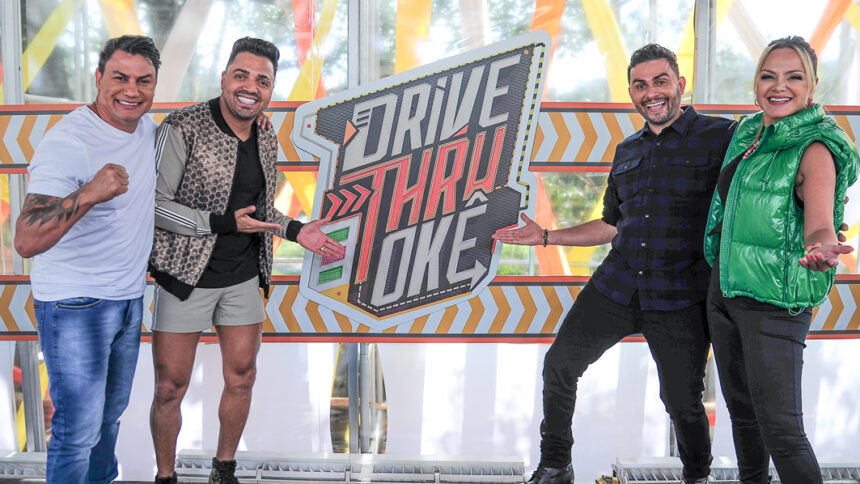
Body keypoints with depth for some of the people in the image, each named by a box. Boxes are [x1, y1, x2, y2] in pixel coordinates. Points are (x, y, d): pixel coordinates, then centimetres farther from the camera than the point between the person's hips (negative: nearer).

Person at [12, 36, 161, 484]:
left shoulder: (146, 126, 0)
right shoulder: (67, 142, -25)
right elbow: (27, 241, -35)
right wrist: (89, 193, -47)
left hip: (129, 296, 8)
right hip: (75, 305, -8)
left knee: (111, 410, 24)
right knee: (79, 429, -2)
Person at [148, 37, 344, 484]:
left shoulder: (266, 140, 4)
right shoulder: (183, 128, -15)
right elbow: (154, 204, -18)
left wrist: (295, 231, 2)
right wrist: (225, 224, -24)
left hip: (244, 279, 6)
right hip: (186, 277, -5)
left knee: (241, 378, 13)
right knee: (170, 388, 2)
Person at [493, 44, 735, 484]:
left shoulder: (720, 137, -4)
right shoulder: (627, 150, 15)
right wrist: (545, 237, 19)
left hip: (679, 299, -5)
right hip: (615, 287, 5)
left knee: (683, 403, 2)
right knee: (559, 365, 5)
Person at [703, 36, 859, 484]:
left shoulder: (815, 150, -14)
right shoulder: (747, 132, 8)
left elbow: (820, 225, -28)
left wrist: (821, 252, -49)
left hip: (775, 299, -8)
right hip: (723, 287, 8)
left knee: (779, 427, -9)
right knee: (741, 408, 20)